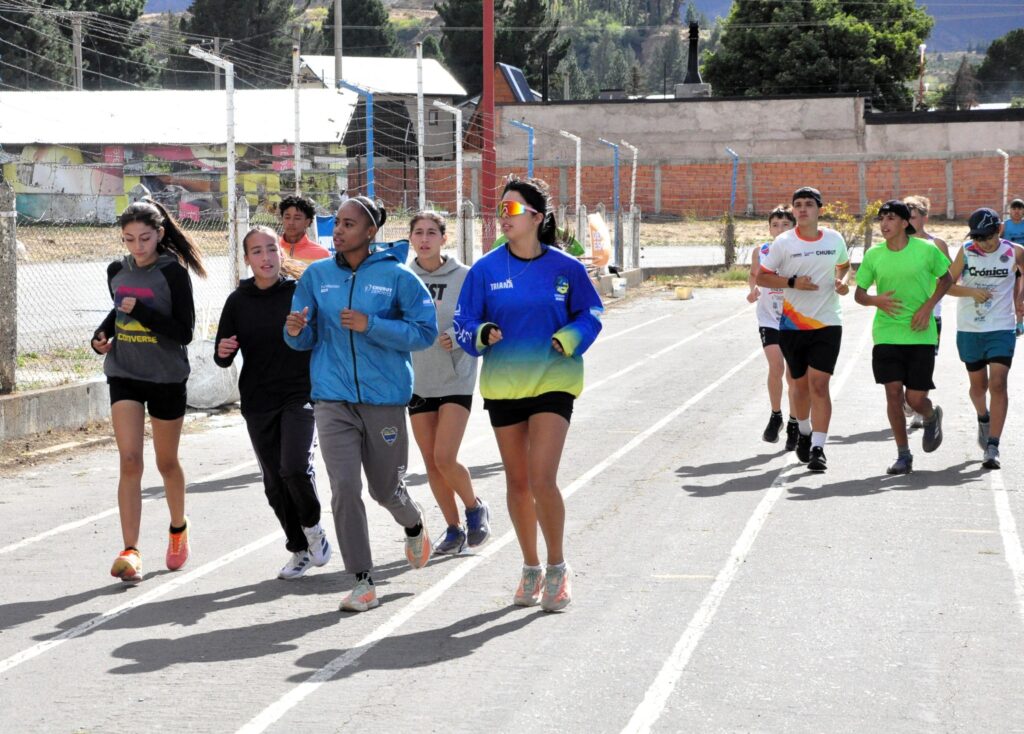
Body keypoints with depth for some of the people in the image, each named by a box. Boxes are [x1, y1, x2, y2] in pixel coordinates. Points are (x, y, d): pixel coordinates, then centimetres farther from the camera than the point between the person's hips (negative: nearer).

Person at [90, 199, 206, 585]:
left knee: (166, 462, 12)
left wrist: (141, 311, -25)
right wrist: (101, 335, 4)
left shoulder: (173, 273, -12)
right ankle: (130, 552, -14)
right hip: (124, 375, 3)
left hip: (167, 378, -3)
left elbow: (184, 332, -16)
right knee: (130, 461, -10)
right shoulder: (117, 271, 3)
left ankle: (178, 528, 39)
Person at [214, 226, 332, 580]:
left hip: (301, 395, -3)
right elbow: (224, 359, 9)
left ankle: (312, 527, 8)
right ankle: (300, 550, 23)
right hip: (258, 404, 3)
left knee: (295, 467, -20)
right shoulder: (238, 301, 4)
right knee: (275, 483, 7)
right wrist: (223, 352, -13)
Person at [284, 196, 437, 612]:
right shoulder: (317, 275, 5)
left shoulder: (397, 276, -5)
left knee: (386, 489, 11)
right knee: (344, 489, -8)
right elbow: (305, 338, 10)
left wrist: (371, 326, -17)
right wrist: (296, 331, -14)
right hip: (332, 400, 2)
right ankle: (363, 582, -1)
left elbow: (425, 331, -7)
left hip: (385, 398, -2)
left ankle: (414, 526, 47)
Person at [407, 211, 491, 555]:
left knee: (445, 458, -13)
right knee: (431, 462, 7)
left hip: (456, 380, -4)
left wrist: (456, 336, -22)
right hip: (418, 382, 4)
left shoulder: (464, 277, -6)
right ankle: (454, 529, 21)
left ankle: (476, 508, 14)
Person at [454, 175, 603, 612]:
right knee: (517, 482, 11)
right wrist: (483, 334, -19)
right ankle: (531, 568, 27)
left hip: (552, 383, -3)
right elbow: (463, 322, 3)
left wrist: (568, 339, -13)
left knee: (542, 480, -14)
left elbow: (590, 314, 7)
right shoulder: (486, 269, -1)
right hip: (502, 385, 3)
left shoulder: (565, 268, -5)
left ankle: (557, 566, 4)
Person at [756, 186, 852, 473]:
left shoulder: (835, 239, 3)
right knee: (801, 384, 13)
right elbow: (761, 277, 0)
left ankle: (817, 449, -13)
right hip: (792, 325, 1)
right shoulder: (783, 242, -3)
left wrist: (843, 281, 0)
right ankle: (804, 432, 39)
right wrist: (793, 282, -14)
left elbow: (844, 265, 23)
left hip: (827, 323, -1)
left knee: (819, 384, -12)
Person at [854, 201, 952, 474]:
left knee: (915, 398, -3)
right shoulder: (873, 256, 1)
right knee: (893, 393, -3)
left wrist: (929, 306, -5)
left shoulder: (926, 250, -5)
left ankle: (932, 417, 35)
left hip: (921, 334, -2)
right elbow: (859, 293, 8)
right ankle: (903, 455, 10)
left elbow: (946, 279, 9)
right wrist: (877, 300, -14)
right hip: (886, 335, 2)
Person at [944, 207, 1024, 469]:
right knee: (978, 384, 14)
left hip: (1001, 329, -1)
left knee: (998, 384, -13)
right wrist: (971, 291, -18)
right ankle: (983, 419, 47)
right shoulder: (966, 252, -5)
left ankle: (992, 448, -14)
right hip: (969, 329, 1)